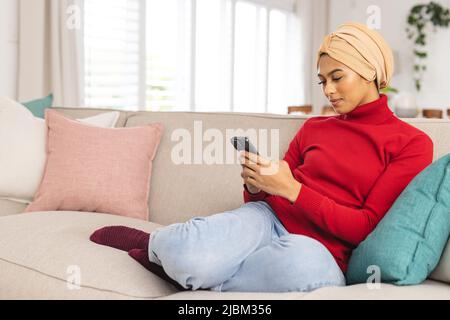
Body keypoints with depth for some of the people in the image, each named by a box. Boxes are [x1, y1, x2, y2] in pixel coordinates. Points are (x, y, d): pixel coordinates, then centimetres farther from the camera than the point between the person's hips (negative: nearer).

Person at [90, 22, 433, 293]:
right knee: (189, 255, -34)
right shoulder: (312, 127, 17)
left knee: (304, 263, -43)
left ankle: (179, 262, -17)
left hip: (322, 251, -2)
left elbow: (368, 228, -6)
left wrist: (292, 190, -14)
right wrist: (256, 185, -6)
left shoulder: (411, 143, 3)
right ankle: (158, 243, 1)